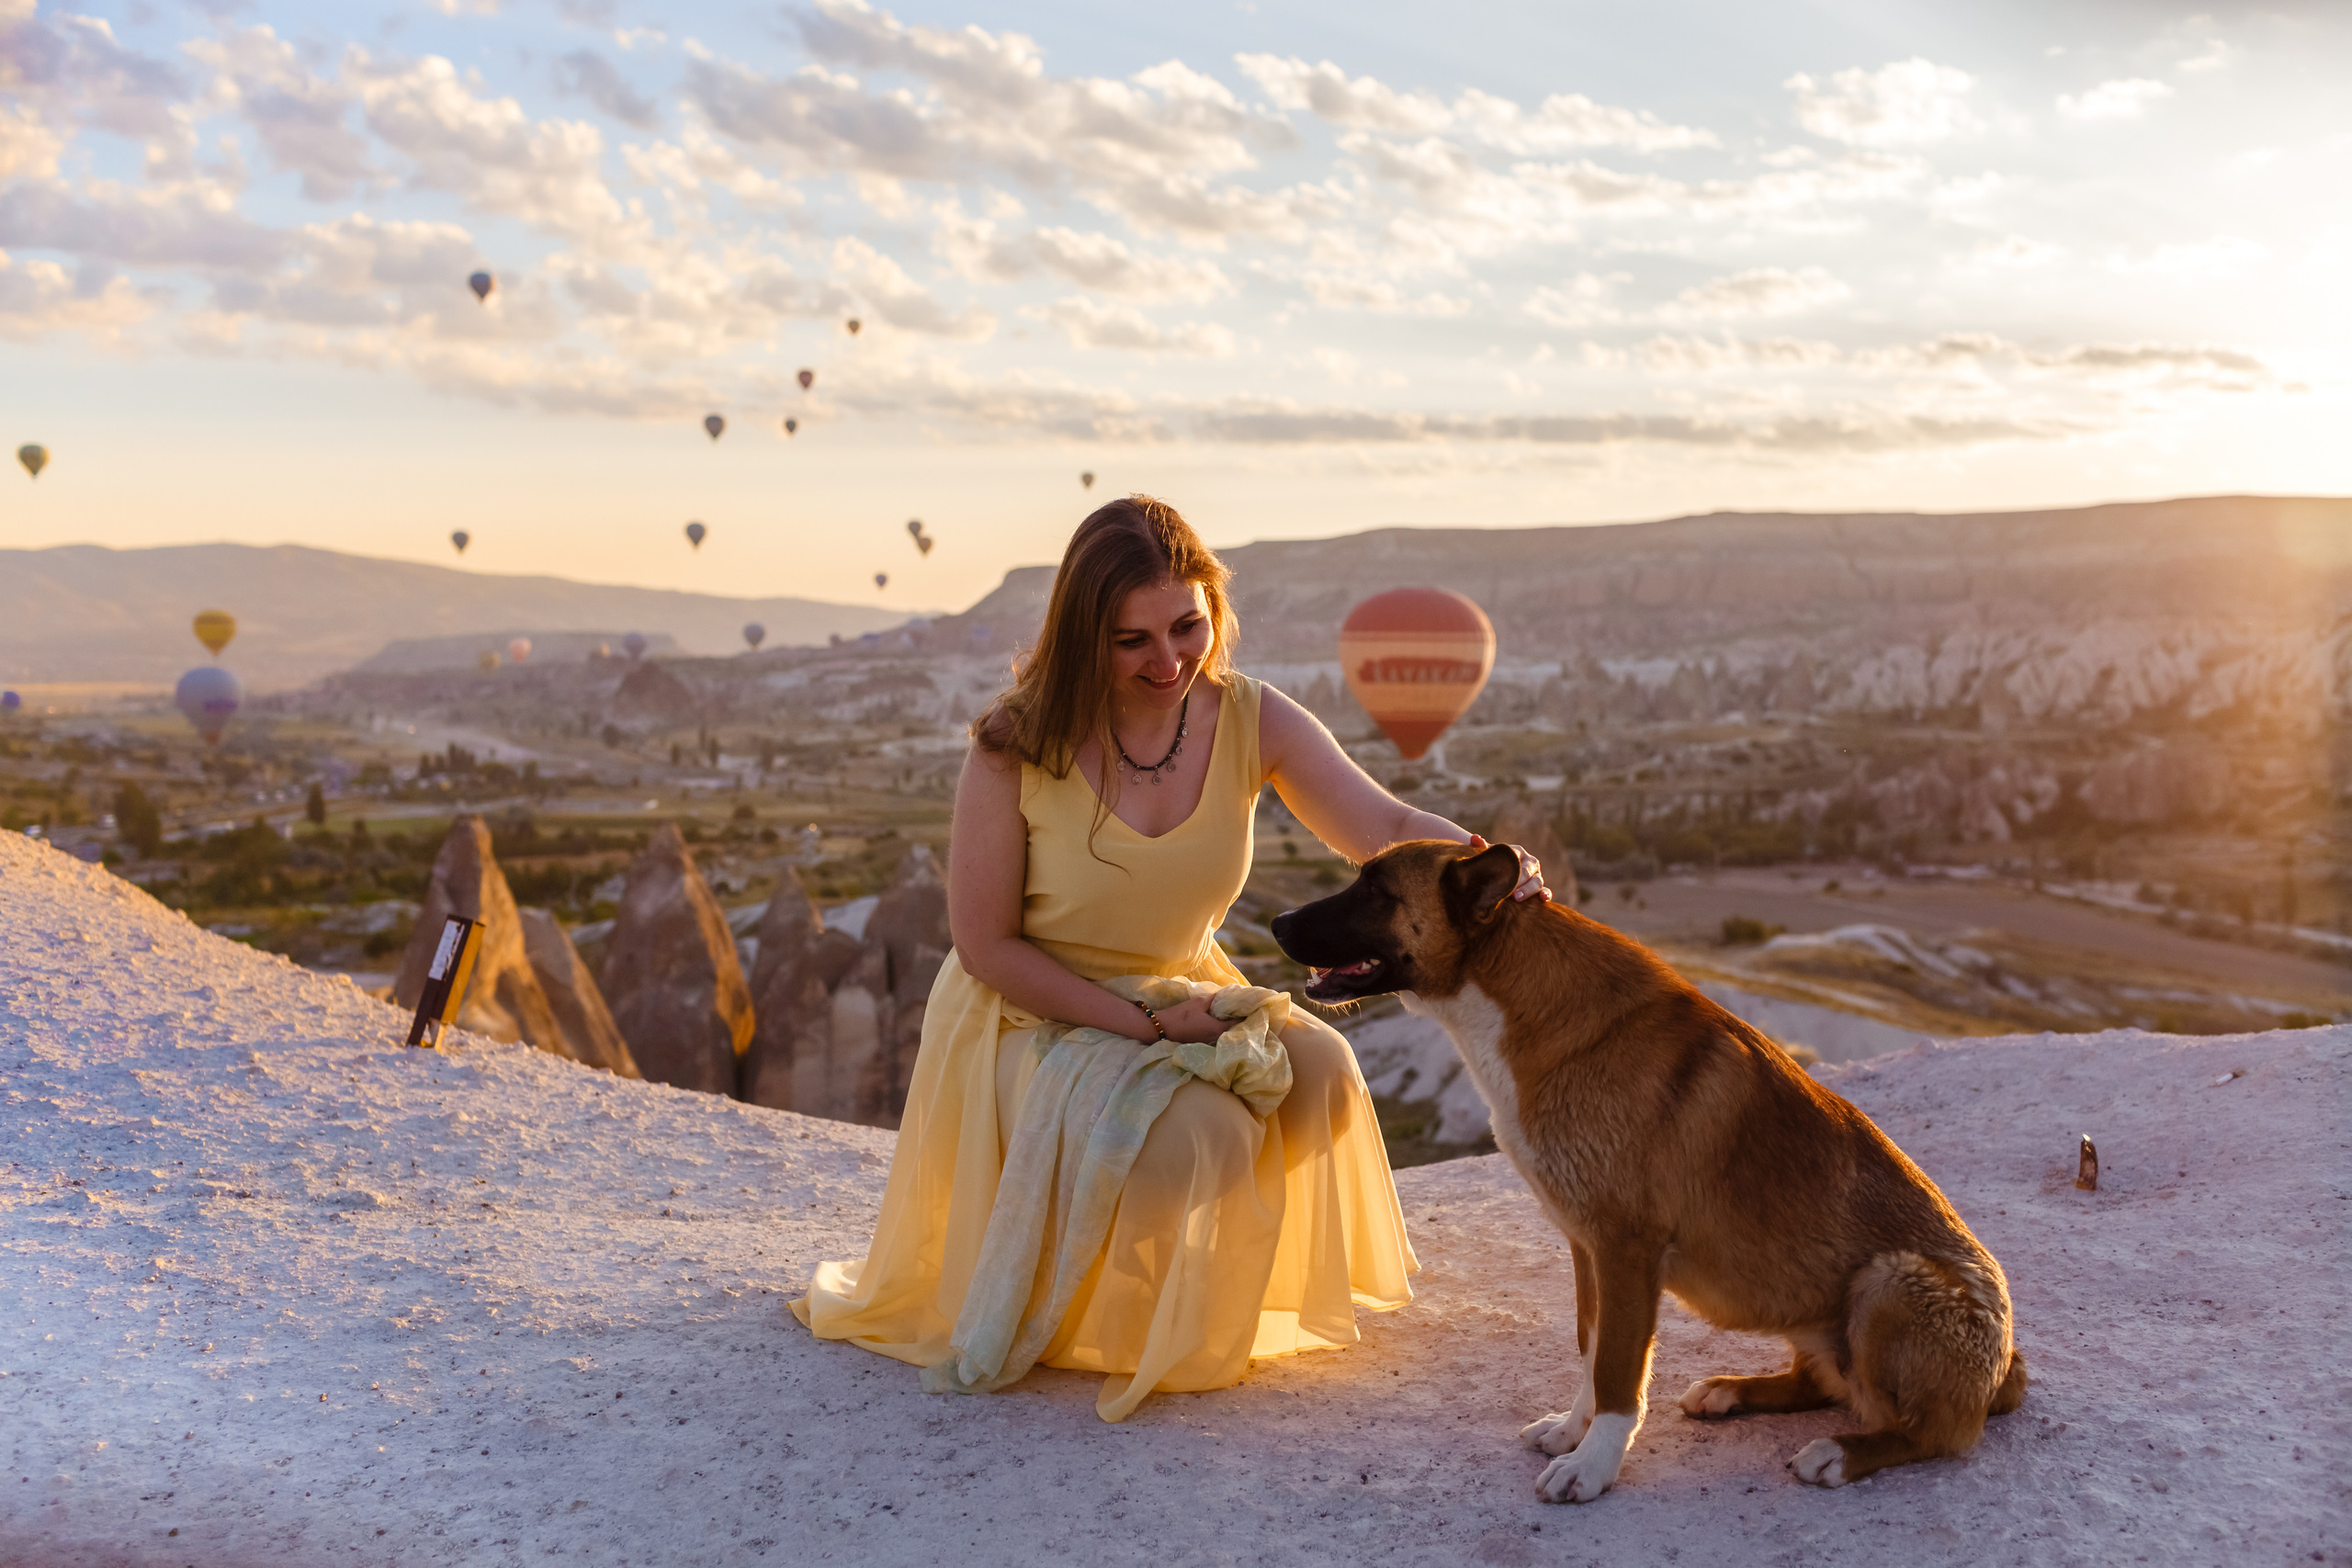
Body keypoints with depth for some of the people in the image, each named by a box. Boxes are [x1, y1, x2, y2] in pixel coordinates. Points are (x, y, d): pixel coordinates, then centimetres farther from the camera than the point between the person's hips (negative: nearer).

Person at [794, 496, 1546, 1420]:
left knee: (1319, 1073, -23)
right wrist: (1142, 1026, -22)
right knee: (1196, 1142, -31)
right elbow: (985, 943, -14)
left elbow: (1382, 829, -21)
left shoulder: (1249, 721, -10)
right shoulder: (1018, 745, -19)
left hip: (1182, 998, 5)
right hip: (1033, 1019, -4)